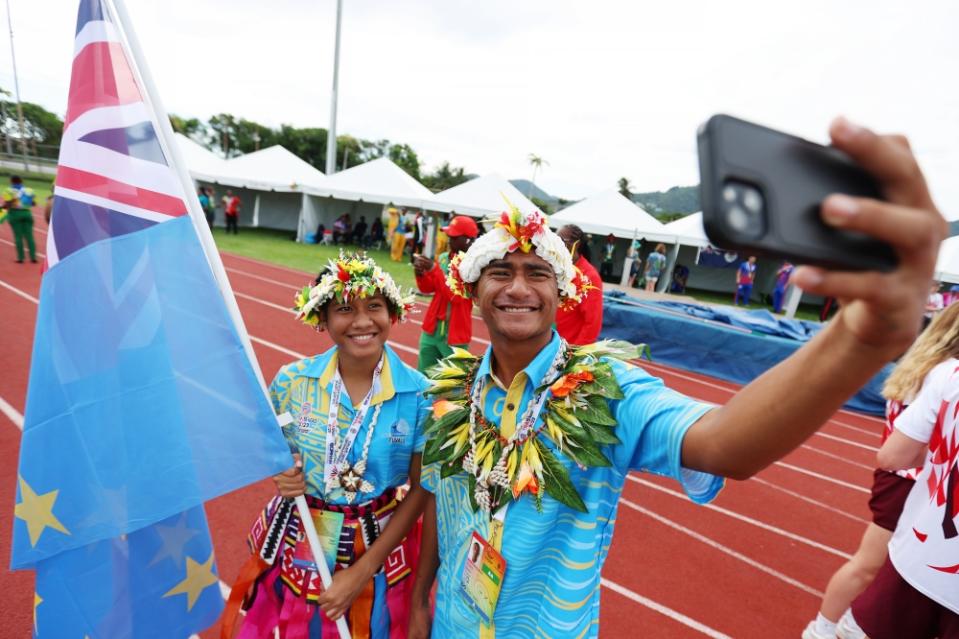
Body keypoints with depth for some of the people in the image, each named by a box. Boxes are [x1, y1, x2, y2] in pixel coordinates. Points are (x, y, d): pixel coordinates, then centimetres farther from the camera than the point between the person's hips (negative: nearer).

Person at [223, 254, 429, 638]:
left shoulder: (419, 395, -18)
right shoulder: (291, 381, -12)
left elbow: (421, 490, -11)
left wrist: (362, 572, -11)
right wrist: (278, 474, -17)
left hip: (379, 549, -1)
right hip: (297, 545, 2)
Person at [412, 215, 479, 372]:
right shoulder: (443, 258, 6)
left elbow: (456, 295, -22)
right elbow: (427, 288, 10)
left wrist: (434, 269, -25)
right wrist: (421, 274, -11)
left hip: (455, 334, -6)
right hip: (432, 328, 6)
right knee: (422, 375, 15)